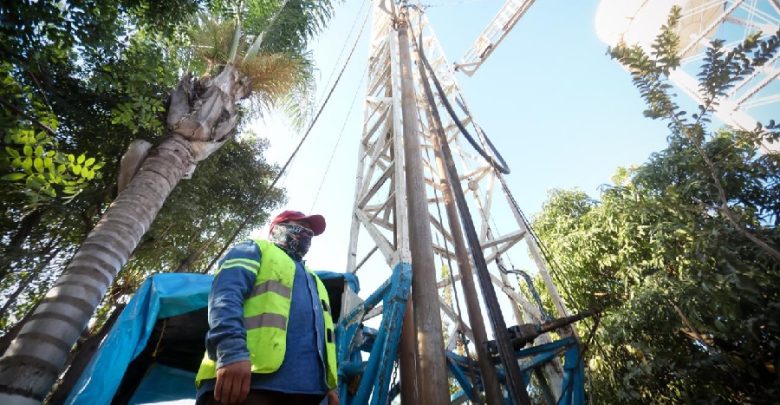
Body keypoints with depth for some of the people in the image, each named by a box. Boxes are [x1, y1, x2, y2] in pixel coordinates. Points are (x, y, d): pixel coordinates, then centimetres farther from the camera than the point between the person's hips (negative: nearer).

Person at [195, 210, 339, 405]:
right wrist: (232, 351, -22)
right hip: (254, 379, -6)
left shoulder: (313, 281, 35)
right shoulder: (255, 250, 16)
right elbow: (225, 294, -4)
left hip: (304, 388, 7)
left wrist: (330, 384, 14)